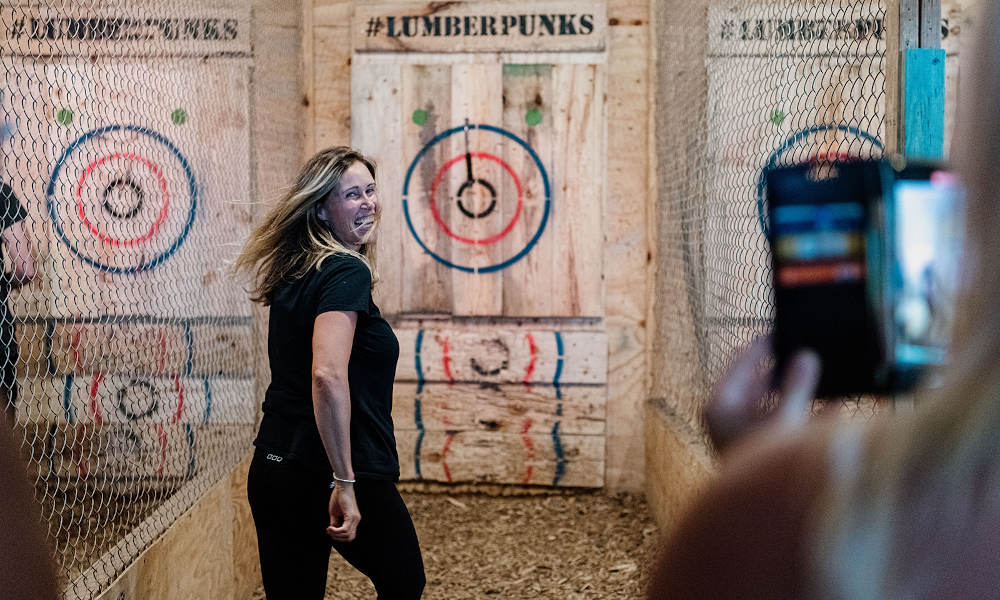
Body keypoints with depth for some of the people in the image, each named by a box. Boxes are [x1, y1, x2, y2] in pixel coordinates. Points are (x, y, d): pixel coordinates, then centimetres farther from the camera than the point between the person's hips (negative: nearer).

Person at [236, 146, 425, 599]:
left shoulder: (294, 273, 10)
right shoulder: (348, 272, -15)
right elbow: (328, 374, -28)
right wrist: (345, 481, -27)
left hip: (272, 472, 8)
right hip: (328, 474, -8)